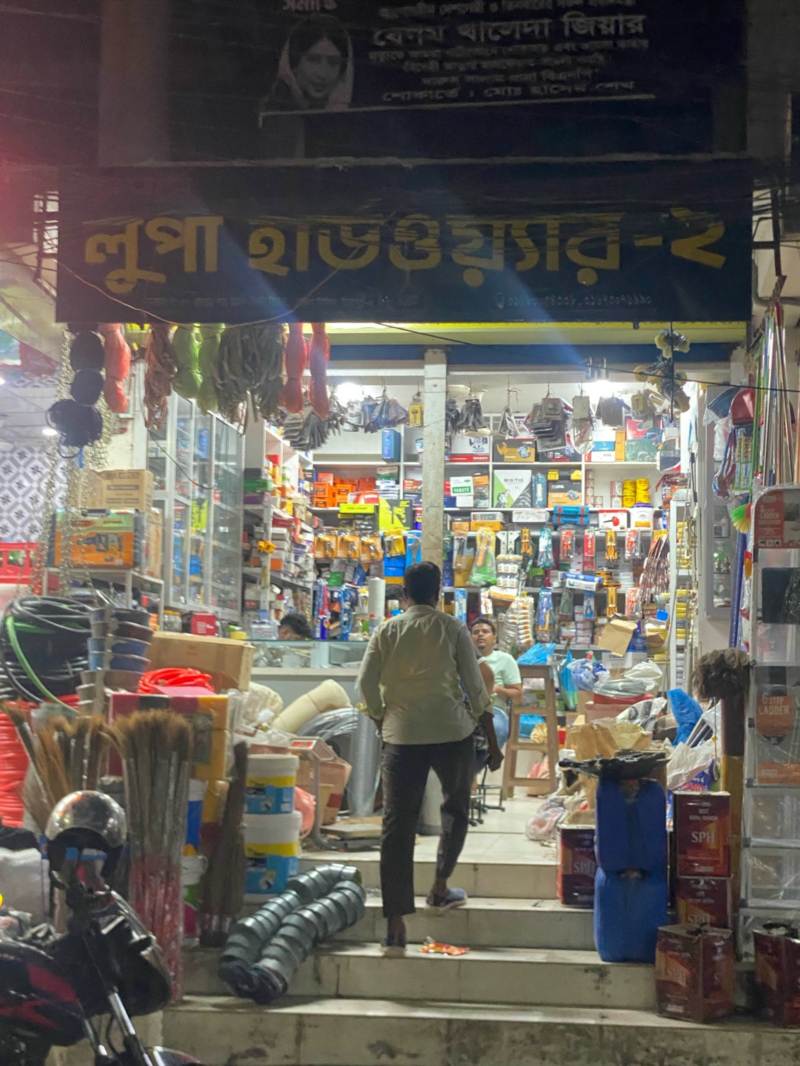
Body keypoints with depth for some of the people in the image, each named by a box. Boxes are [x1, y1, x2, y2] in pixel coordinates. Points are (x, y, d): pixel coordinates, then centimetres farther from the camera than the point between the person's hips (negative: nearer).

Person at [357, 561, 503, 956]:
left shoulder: (386, 632, 5)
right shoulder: (452, 629, 1)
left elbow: (366, 684, 0)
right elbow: (475, 689, 0)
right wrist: (493, 742, 9)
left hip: (402, 735, 1)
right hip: (452, 732, -1)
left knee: (398, 824, 1)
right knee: (456, 808, 25)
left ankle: (395, 926, -4)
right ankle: (439, 889, 29)